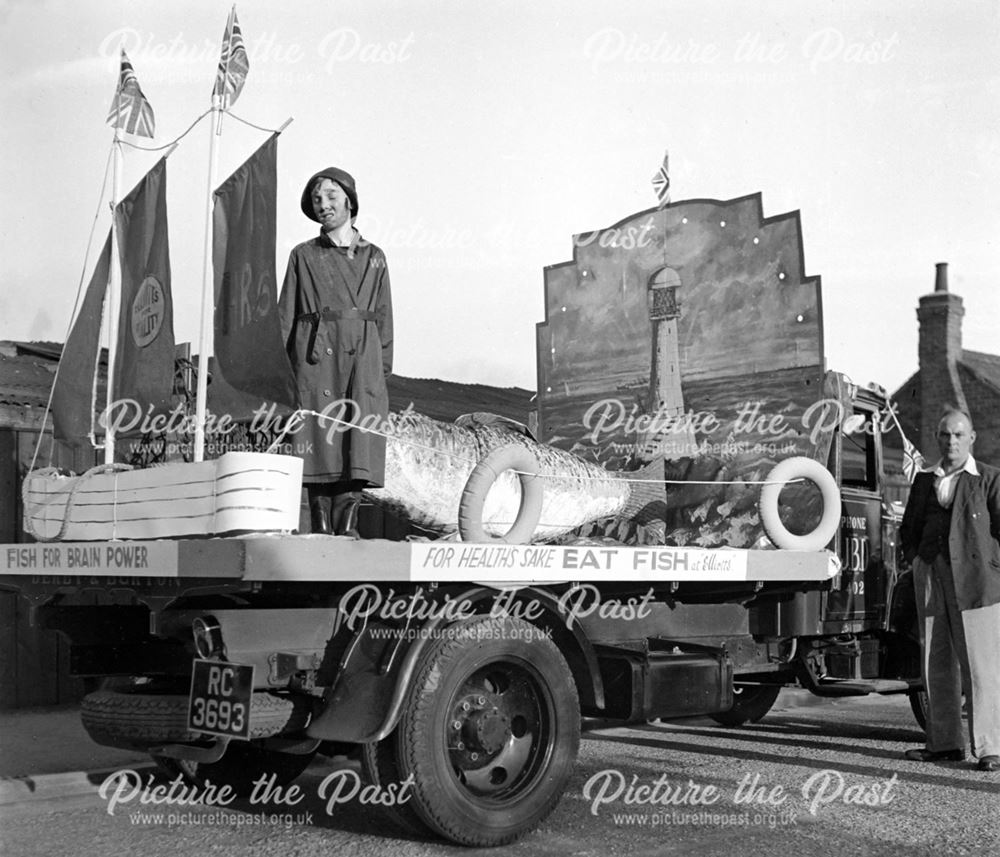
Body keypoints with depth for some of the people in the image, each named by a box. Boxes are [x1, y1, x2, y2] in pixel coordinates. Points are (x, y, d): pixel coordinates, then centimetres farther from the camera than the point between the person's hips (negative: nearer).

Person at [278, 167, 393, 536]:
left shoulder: (374, 257, 17)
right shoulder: (303, 256, 14)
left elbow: (384, 318, 15)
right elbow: (285, 316, 10)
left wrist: (383, 369, 6)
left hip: (362, 356, 1)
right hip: (315, 356, -1)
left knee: (359, 439, -12)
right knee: (320, 438, -7)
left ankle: (347, 526, -13)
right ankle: (321, 530, -5)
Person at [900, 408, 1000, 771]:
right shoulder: (924, 480, 18)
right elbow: (908, 529, 22)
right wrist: (917, 561, 7)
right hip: (931, 582, 5)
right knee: (936, 664, 7)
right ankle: (945, 743, 15)